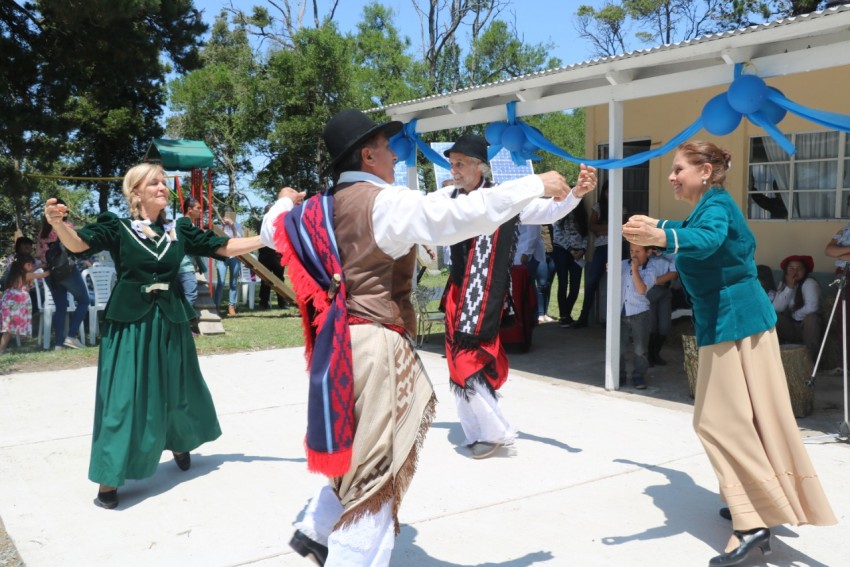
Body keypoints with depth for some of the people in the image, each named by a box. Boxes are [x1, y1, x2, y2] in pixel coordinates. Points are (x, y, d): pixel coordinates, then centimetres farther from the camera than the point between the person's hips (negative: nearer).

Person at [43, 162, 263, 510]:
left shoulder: (179, 230, 5)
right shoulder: (117, 228, -5)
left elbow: (225, 247, 4)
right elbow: (78, 243, -20)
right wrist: (58, 223, -43)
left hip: (170, 322, 4)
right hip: (129, 323, -4)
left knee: (176, 390, 18)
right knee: (124, 397, -4)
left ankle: (180, 445, 46)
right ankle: (109, 479, 7)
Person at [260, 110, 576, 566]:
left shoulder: (320, 207, 10)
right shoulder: (385, 202, -14)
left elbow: (271, 231, 27)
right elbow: (459, 215, -25)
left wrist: (284, 202, 49)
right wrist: (535, 185, -17)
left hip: (342, 341, 9)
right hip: (374, 344, -9)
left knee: (363, 450, 25)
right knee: (377, 464, 0)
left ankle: (315, 530, 34)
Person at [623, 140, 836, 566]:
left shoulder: (716, 203, -15)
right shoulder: (708, 207, 14)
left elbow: (707, 239, -39)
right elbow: (696, 230, 39)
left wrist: (660, 238, -57)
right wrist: (656, 225, 49)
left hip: (736, 322, -10)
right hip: (727, 322, 10)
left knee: (728, 420, -11)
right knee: (724, 418, 16)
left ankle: (755, 523, -10)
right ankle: (754, 506, 27)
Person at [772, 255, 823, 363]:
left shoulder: (810, 283, -11)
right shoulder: (783, 284, 5)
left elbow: (812, 307, -27)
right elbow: (776, 308, -11)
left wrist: (794, 314, -9)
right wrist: (789, 287, -16)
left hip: (808, 328, -4)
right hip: (790, 329, 4)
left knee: (811, 317, -36)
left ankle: (816, 361, -29)